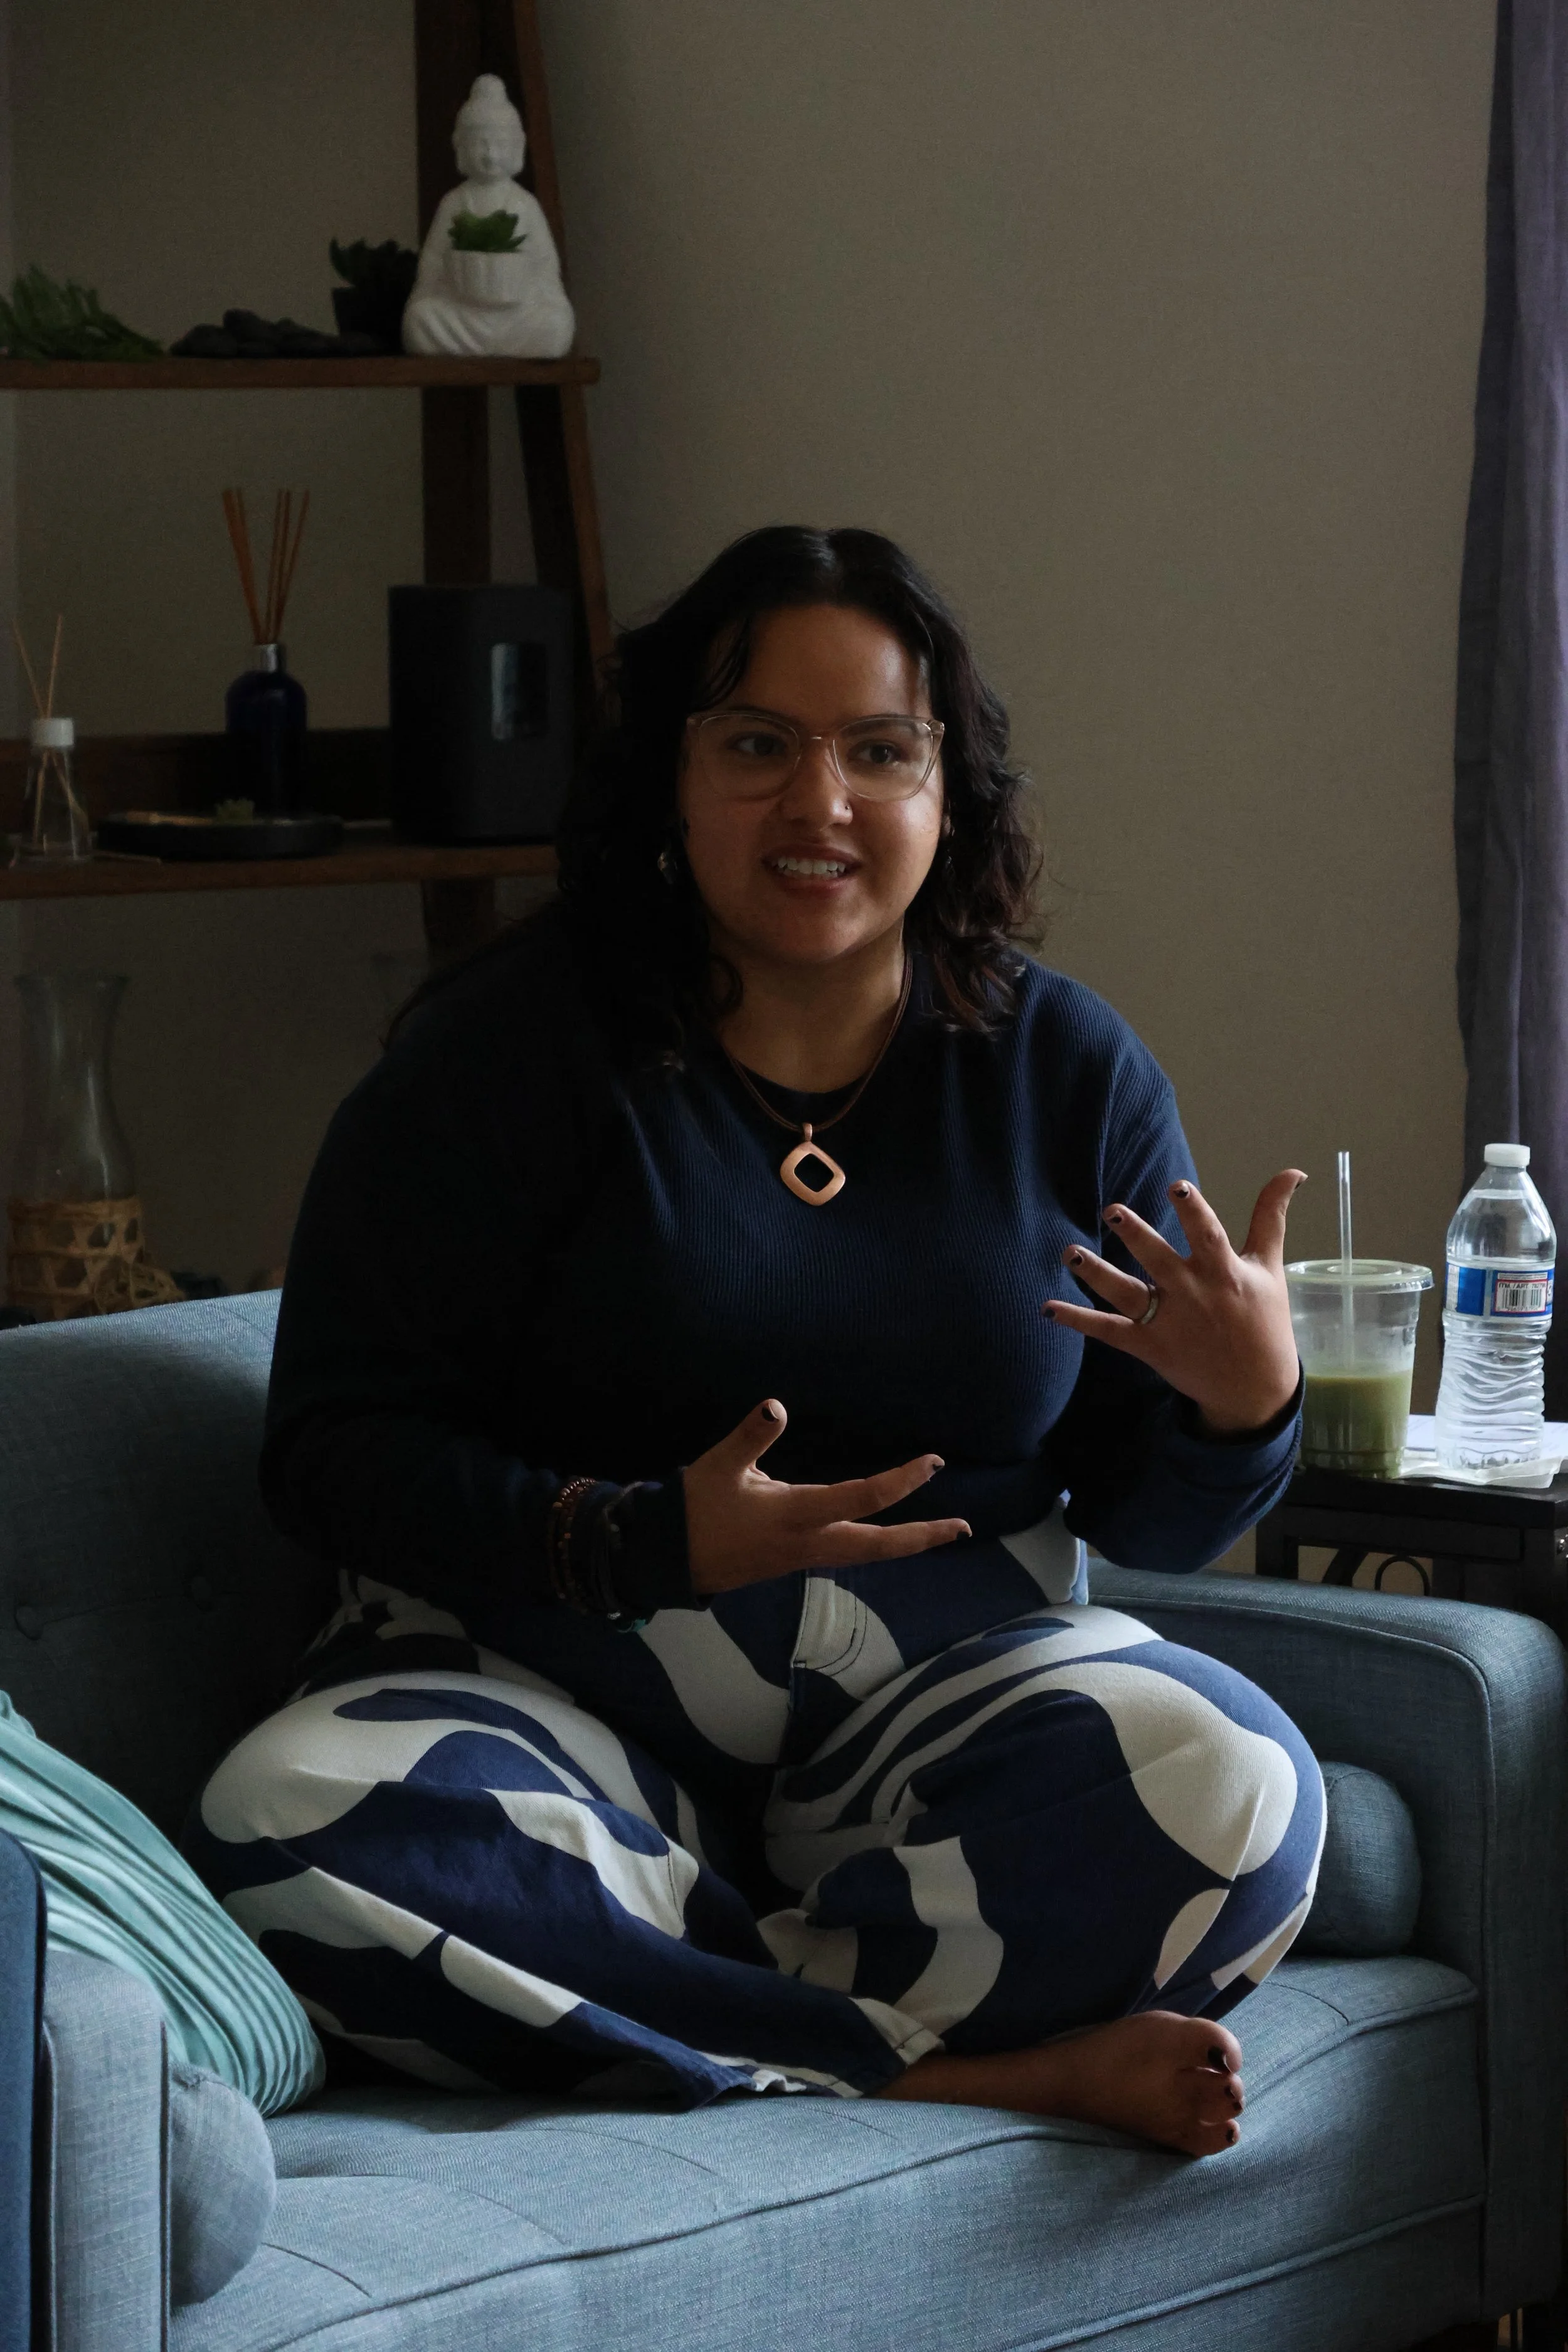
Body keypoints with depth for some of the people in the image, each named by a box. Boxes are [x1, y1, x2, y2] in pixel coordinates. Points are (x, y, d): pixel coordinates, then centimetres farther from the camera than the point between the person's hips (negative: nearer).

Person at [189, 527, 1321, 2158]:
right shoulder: (511, 1048, -2)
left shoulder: (1067, 1070, 7)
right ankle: (964, 2071, -28)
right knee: (293, 1826, -34)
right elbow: (334, 1454, -6)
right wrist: (647, 1542, -21)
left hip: (943, 1690, 1)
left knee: (1228, 1793, -29)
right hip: (556, 1690, -1)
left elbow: (1149, 1516, 10)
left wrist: (1243, 1406, -13)